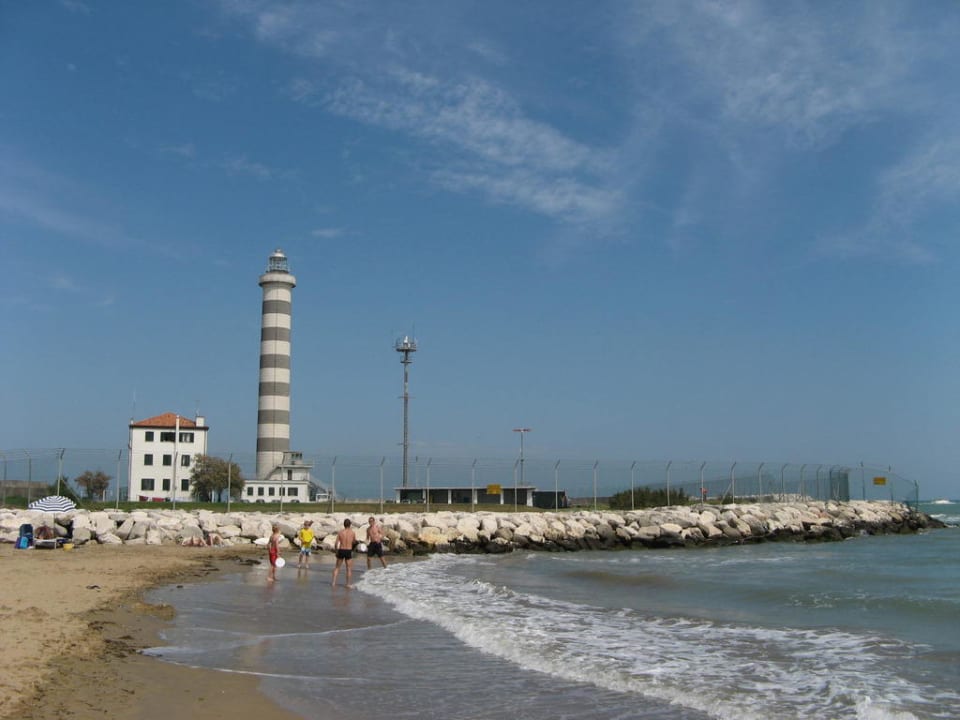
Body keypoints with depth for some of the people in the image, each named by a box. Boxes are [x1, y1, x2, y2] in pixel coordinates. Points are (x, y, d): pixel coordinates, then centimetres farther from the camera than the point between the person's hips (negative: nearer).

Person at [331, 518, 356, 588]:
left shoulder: (340, 532, -2)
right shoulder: (352, 533, -4)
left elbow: (336, 543, -3)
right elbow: (354, 541, 14)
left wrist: (336, 550, 10)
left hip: (341, 551, 2)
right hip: (349, 551, -2)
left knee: (337, 567, 15)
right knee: (349, 569, 8)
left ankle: (334, 582, 13)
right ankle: (349, 584, 9)